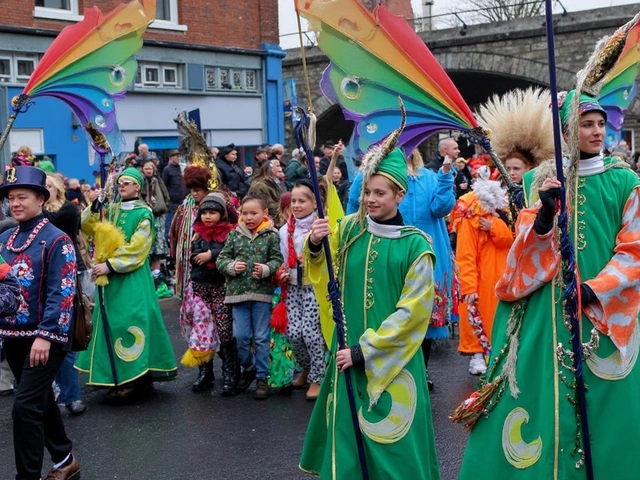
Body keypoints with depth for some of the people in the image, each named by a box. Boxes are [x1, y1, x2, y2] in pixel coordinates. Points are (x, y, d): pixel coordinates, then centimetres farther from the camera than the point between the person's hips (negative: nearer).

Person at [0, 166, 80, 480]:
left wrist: (45, 335, -23)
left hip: (44, 338, -7)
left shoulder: (56, 240, -12)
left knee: (26, 407, -9)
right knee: (41, 400, 18)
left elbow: (62, 293, -18)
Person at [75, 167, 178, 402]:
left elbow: (135, 250, -15)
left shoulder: (144, 214, -7)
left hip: (132, 279, -7)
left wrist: (110, 265, -18)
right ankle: (119, 377, 17)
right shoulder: (111, 211, 13)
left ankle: (134, 379, -6)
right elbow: (88, 227, 4)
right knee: (112, 325, 9)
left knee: (131, 324, -10)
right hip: (110, 278, 7)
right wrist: (95, 207, -10)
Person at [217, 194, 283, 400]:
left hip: (262, 293, -2)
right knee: (240, 336, 6)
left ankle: (262, 377, 17)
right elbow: (221, 259, 6)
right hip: (238, 292, 2)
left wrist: (266, 269, -24)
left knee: (261, 338, 5)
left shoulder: (271, 235, -2)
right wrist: (232, 266, -13)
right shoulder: (234, 235, 5)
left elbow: (277, 260, -6)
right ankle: (248, 368, 31)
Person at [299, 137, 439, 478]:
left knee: (391, 434, 6)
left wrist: (364, 350, -12)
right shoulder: (350, 228, -2)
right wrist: (314, 245, -13)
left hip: (393, 355, -3)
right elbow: (323, 271, 9)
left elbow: (412, 311, -11)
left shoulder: (415, 245, -12)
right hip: (348, 348, 3)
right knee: (347, 427, 13)